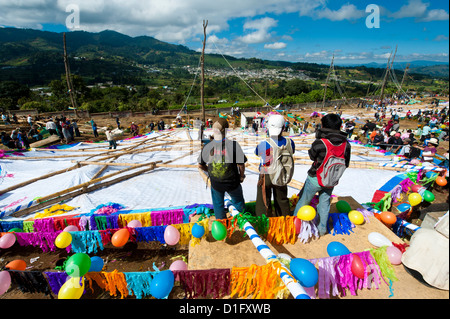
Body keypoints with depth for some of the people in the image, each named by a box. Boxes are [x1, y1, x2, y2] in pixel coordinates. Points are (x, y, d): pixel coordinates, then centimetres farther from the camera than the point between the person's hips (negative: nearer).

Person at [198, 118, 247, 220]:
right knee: (239, 203, 25)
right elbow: (241, 164, -15)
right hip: (232, 182, -1)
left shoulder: (207, 147, -14)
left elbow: (200, 165, -2)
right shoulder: (233, 144, -22)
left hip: (215, 183, 2)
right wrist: (241, 176, 5)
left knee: (218, 205, 24)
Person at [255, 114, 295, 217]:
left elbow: (256, 152, -6)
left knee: (263, 203, 15)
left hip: (266, 177, -4)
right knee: (282, 200, 26)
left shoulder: (264, 145, -28)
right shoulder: (290, 143, -17)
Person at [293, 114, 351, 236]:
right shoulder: (346, 144, -10)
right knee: (325, 203, 21)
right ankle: (322, 228, 32)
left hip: (315, 179, -3)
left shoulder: (320, 143, -25)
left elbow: (312, 156, -6)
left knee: (303, 200, 16)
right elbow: (346, 164, -1)